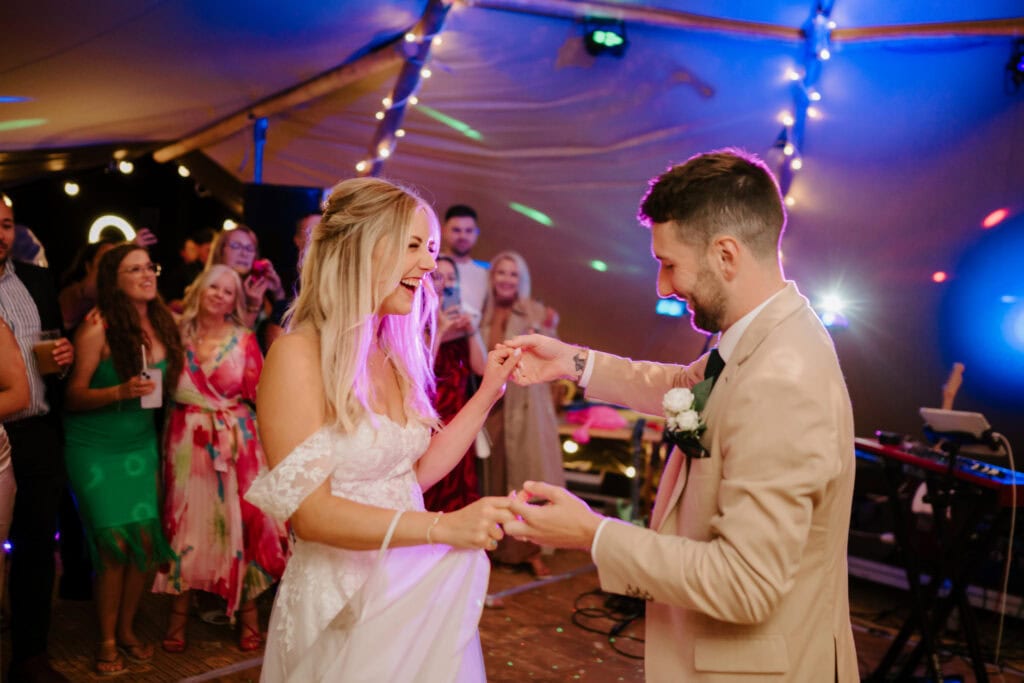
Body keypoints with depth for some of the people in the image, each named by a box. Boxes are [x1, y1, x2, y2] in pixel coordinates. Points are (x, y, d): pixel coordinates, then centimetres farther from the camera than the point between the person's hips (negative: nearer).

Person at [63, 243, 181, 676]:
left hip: (142, 443, 5)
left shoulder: (162, 323, 2)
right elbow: (73, 396, -14)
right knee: (115, 542, -7)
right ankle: (107, 641, 11)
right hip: (94, 447, -5)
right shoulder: (98, 328, -15)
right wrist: (120, 391, -27)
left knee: (146, 537, -1)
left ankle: (127, 629, 19)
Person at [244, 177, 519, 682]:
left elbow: (418, 470, 8)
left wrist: (488, 392, 2)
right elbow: (310, 512, -21)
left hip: (414, 591, 7)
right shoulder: (298, 355, -18)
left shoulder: (392, 356, 4)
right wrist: (443, 527, -28)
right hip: (343, 600, -7)